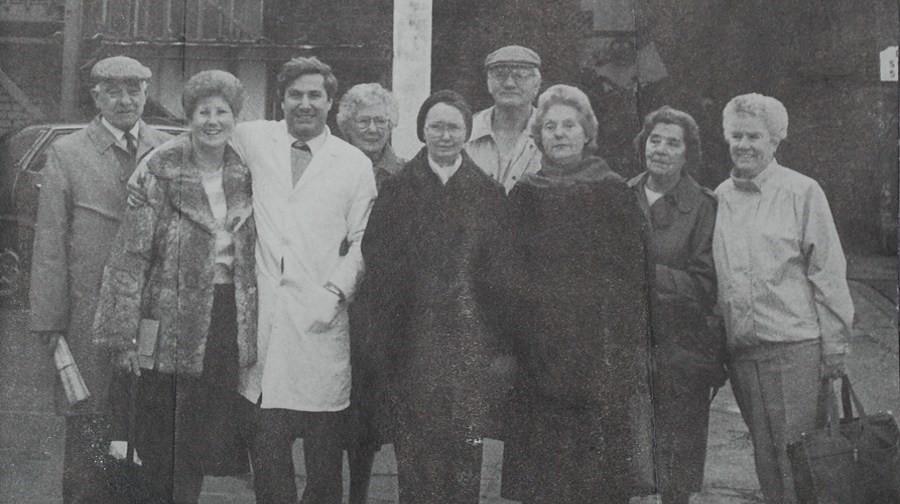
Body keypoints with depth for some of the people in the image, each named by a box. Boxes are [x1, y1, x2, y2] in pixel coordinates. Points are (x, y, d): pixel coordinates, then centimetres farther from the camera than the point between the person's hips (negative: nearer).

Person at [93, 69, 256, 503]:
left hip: (231, 319, 4)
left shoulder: (247, 175, 6)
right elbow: (131, 254, -7)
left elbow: (258, 252, 14)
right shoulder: (161, 173, -5)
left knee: (210, 432, 9)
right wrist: (125, 333, -11)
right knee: (164, 441, 2)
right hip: (173, 324, -3)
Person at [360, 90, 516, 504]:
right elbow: (378, 268, 5)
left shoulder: (488, 194, 9)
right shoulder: (397, 190, 7)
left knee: (466, 450, -3)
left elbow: (500, 272, 7)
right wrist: (384, 341, -2)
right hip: (412, 341, 0)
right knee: (413, 452, -1)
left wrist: (500, 345, 1)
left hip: (471, 343, 0)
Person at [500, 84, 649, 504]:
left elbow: (634, 274, 1)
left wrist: (629, 350, -6)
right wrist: (506, 346, 5)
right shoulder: (524, 195, 11)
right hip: (537, 354, 2)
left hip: (599, 350, -2)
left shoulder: (613, 192, 4)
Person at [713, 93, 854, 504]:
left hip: (796, 346, -4)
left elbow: (828, 272, -3)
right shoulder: (719, 199, 9)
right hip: (740, 350, 4)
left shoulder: (802, 192, -3)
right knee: (765, 452, 11)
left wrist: (834, 345, -6)